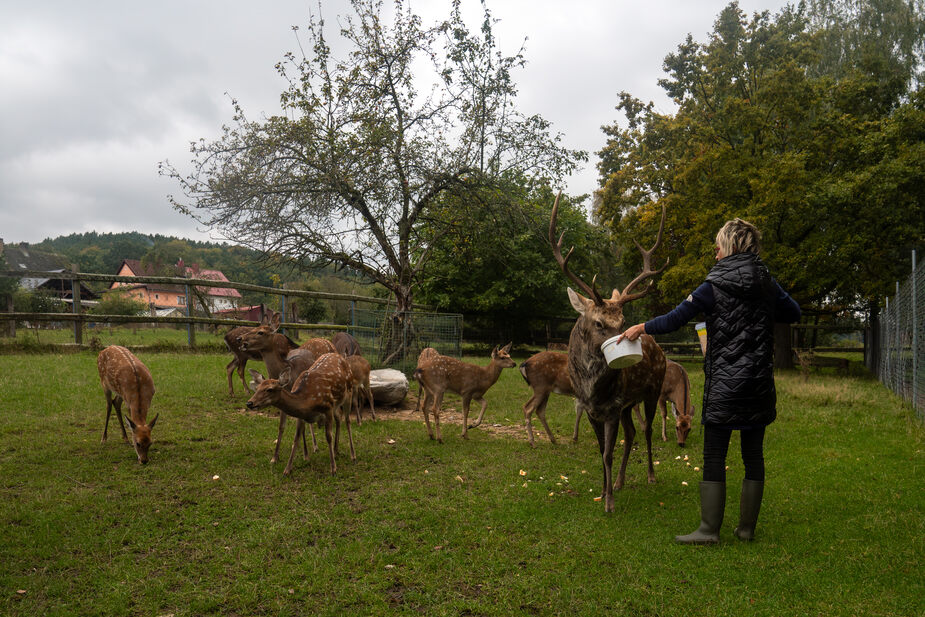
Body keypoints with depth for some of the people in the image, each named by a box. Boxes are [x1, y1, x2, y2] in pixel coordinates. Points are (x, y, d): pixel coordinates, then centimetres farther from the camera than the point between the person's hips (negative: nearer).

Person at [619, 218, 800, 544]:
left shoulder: (714, 287, -9)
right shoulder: (767, 284, 4)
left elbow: (674, 319, -8)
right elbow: (793, 313, 19)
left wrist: (641, 328, 4)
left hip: (724, 385, -5)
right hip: (760, 383, 5)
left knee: (714, 457, 1)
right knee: (753, 455, 10)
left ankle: (709, 529, 4)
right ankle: (747, 527, 19)